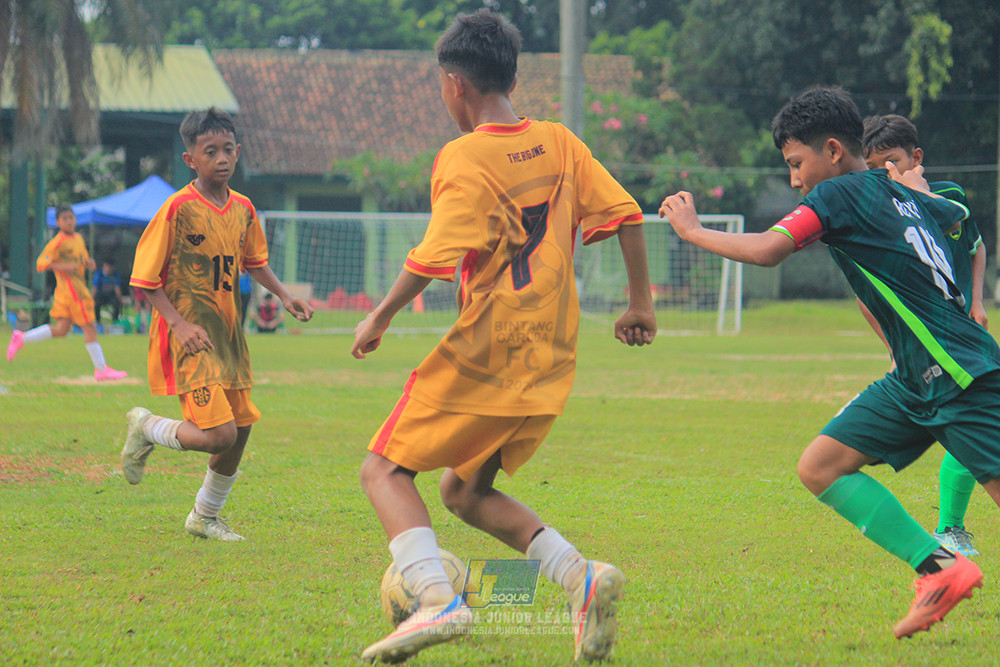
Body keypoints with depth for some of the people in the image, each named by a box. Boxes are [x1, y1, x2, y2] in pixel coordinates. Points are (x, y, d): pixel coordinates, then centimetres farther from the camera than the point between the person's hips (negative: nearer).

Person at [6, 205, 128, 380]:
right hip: (72, 290, -9)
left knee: (61, 329, 10)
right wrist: (63, 267, -24)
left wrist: (89, 263, 6)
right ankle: (102, 369, 1)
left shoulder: (79, 239, 15)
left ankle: (21, 338, 16)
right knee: (90, 328, -5)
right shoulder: (58, 242, -11)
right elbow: (41, 263, -13)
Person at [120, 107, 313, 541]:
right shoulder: (178, 208, -14)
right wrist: (180, 325, -21)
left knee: (240, 429, 10)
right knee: (219, 435, -17)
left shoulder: (243, 209, 6)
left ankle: (205, 518, 29)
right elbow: (146, 278, -12)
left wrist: (284, 296, 13)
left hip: (226, 330, 7)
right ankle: (145, 428, 10)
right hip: (188, 335, -7)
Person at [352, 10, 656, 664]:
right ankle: (582, 576, -3)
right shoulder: (560, 143, 9)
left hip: (486, 352, -7)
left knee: (385, 469, 2)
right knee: (467, 492, 18)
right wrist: (641, 302, 15)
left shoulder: (462, 159, -11)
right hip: (551, 360, 7)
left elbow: (434, 259, -19)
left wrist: (379, 319, -5)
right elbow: (626, 214, 6)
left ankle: (438, 599, -20)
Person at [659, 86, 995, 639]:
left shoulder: (841, 194, -11)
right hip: (916, 381, 10)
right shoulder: (902, 193, 14)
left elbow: (767, 250, -22)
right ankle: (939, 568, -6)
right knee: (820, 466, 1)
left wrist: (691, 230, -7)